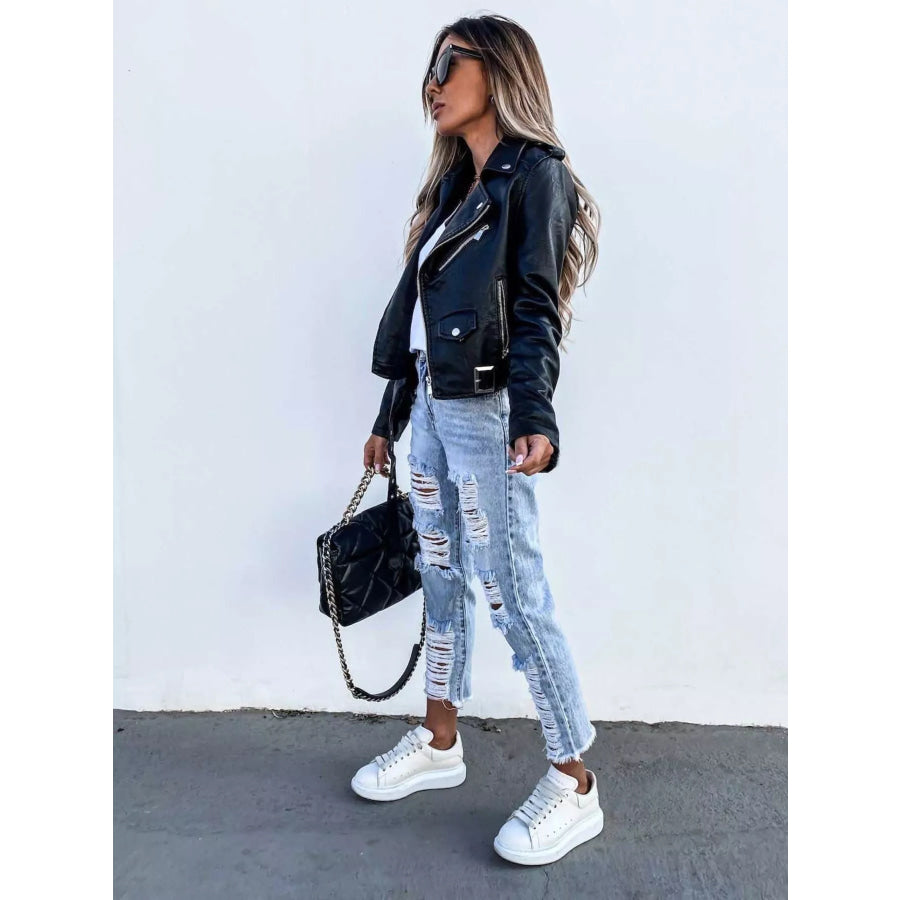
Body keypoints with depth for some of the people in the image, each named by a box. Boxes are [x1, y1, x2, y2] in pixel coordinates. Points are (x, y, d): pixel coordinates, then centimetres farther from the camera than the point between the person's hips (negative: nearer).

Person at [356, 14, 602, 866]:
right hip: (431, 404, 8)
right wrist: (389, 414, 18)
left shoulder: (534, 172, -4)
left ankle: (573, 786, 8)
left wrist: (534, 415, -30)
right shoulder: (455, 181, 20)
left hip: (484, 409, -8)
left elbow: (536, 308, -16)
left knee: (512, 593, -6)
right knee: (441, 577, 14)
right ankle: (438, 742, 29)